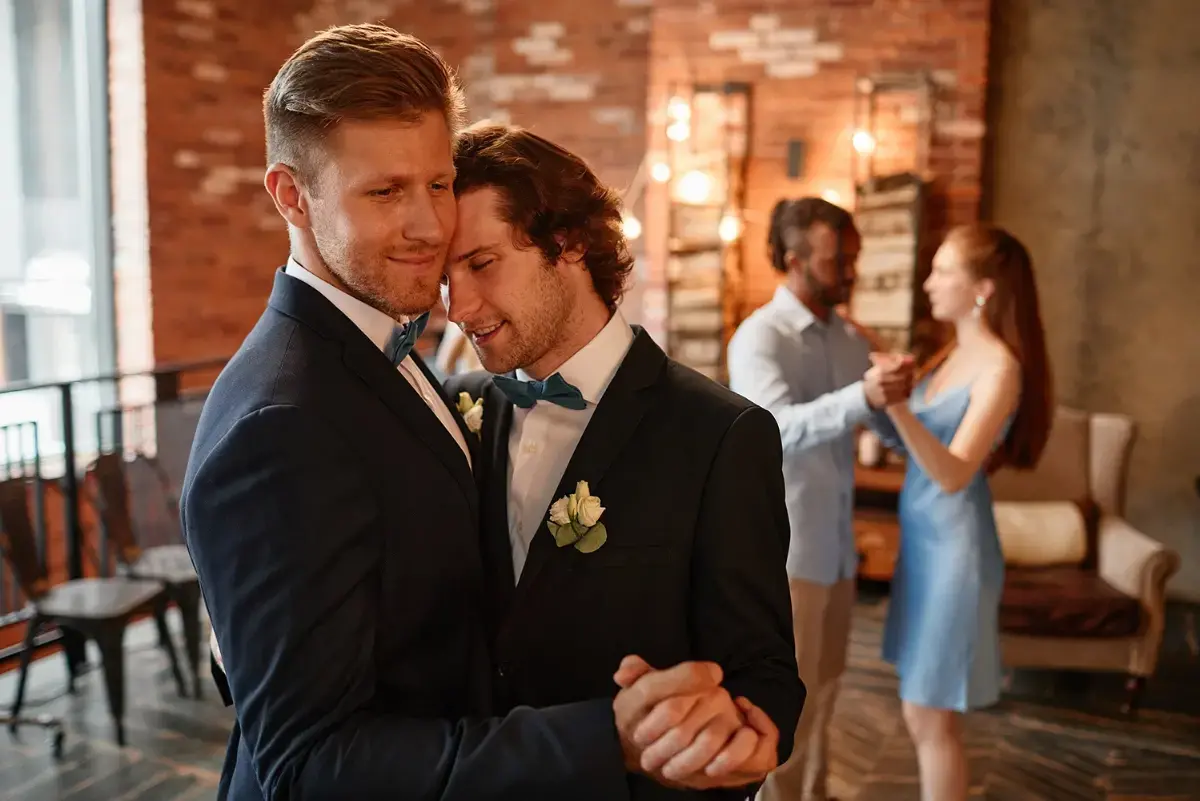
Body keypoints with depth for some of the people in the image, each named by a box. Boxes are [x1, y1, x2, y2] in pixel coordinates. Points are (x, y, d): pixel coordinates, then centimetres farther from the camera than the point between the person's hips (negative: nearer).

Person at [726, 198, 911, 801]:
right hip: (782, 545, -7)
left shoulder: (853, 339, 8)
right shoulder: (759, 336, -13)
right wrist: (863, 398, -43)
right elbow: (780, 427, -30)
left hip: (836, 543, 7)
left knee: (822, 688, 17)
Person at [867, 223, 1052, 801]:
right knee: (922, 715, 16)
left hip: (955, 547, -8)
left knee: (931, 718, 1)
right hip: (923, 540, 8)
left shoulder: (1000, 366, -16)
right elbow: (911, 444, 15)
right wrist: (886, 388, 6)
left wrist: (897, 406, -37)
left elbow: (953, 474, -24)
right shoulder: (951, 356, 10)